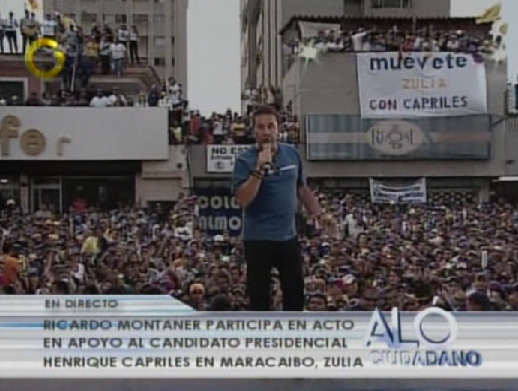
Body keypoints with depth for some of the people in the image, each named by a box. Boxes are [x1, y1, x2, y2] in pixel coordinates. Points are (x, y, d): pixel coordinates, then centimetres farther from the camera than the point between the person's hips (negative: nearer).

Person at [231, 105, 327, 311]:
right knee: (259, 295, 3)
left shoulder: (292, 154, 4)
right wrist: (260, 169, -26)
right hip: (258, 239, -5)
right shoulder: (245, 160, -10)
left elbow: (302, 188, 17)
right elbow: (243, 200, -21)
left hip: (288, 236, 5)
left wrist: (318, 214, 9)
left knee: (295, 293, 12)